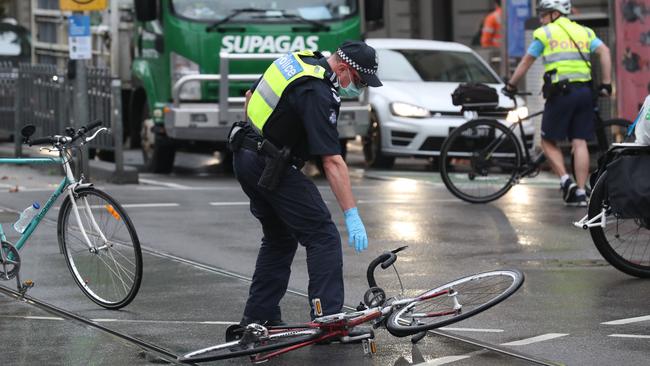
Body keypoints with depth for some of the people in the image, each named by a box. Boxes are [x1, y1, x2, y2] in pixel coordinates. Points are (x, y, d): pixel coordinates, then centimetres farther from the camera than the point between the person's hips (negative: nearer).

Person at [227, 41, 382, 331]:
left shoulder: (297, 59, 6)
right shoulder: (318, 95, -21)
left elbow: (251, 97, 19)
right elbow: (333, 162, -26)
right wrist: (352, 216, -26)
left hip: (244, 157, 10)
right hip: (272, 168, -10)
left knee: (280, 239, 20)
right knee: (323, 236, -7)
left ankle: (257, 318, 22)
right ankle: (328, 319, -13)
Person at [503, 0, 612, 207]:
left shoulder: (545, 33, 6)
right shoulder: (584, 32, 17)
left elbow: (526, 62, 8)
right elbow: (604, 52, 3)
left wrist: (510, 86, 17)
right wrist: (606, 84, 3)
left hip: (560, 92, -4)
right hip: (584, 92, 4)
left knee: (548, 141, 8)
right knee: (579, 142, 4)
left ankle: (565, 181, -9)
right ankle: (580, 192, -1)